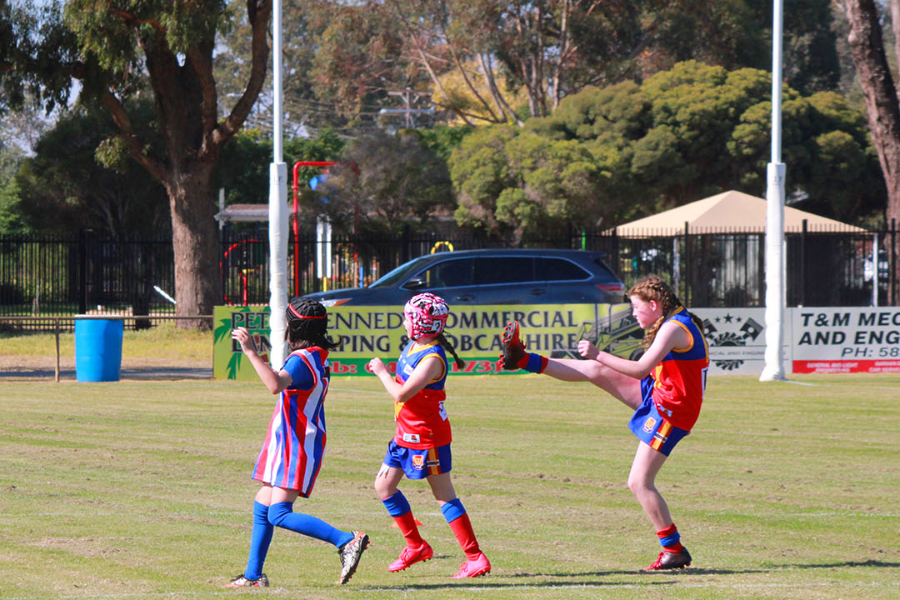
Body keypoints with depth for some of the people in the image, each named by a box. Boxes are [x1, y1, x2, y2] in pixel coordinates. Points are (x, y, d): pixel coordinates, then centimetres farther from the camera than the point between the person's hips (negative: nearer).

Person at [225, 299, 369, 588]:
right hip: (286, 444, 10)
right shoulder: (319, 357, 15)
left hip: (297, 447, -10)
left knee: (279, 515, -16)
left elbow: (276, 384, -37)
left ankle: (347, 541, -23)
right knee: (263, 507, 14)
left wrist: (251, 351, -36)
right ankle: (253, 575, 19)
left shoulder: (302, 359, -17)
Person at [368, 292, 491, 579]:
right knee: (384, 485, 13)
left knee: (445, 496, -6)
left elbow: (402, 394, -27)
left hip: (427, 437, -10)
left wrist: (382, 371, -13)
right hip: (406, 434, 10)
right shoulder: (413, 346, 5)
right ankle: (416, 546, 24)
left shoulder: (431, 359, -24)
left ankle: (476, 558, -2)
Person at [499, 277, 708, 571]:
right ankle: (524, 360, 15)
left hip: (669, 413, -10)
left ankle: (674, 551, -7)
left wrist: (598, 354, -20)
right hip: (656, 393, 10)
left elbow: (640, 370, -27)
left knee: (639, 482, -11)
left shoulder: (673, 329, -20)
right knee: (596, 371, 8)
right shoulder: (677, 323, 11)